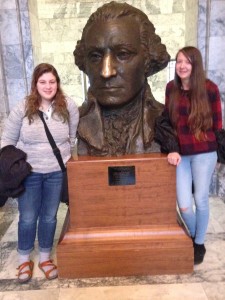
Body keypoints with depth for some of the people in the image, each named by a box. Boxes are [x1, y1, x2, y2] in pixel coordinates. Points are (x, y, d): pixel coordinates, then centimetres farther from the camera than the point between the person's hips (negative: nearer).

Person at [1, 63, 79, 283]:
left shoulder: (69, 106, -5)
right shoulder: (22, 108, -7)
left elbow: (74, 137, 7)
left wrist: (66, 157, 1)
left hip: (57, 172, 1)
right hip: (28, 172, -1)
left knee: (49, 216, 14)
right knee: (27, 218, 11)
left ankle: (45, 258, 35)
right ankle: (24, 260, 34)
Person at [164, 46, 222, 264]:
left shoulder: (209, 88, -5)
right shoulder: (171, 88, 3)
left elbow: (217, 123, 1)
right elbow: (168, 121, 5)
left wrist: (217, 152, 5)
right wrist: (172, 149, -3)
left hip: (204, 153, -2)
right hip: (181, 154, 2)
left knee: (201, 200, 7)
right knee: (183, 205, 2)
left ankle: (199, 243, 32)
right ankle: (193, 237, 34)